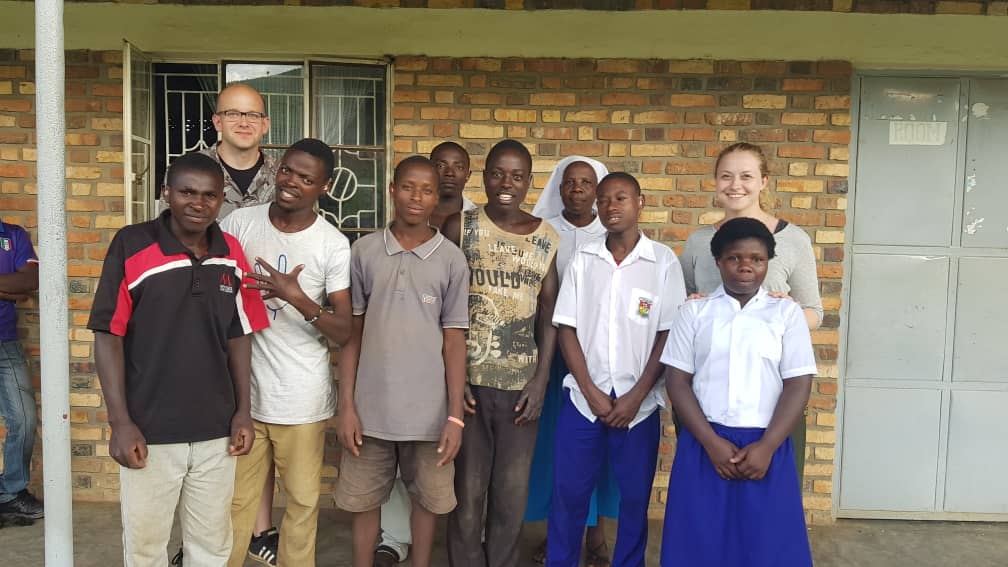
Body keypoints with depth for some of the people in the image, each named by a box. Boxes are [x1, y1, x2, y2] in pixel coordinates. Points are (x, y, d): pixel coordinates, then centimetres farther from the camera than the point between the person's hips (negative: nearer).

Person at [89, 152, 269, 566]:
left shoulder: (231, 254, 1)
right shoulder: (131, 245, -9)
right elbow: (109, 335, -8)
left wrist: (243, 411, 4)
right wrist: (120, 422, -12)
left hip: (216, 429, 3)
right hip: (149, 430, -3)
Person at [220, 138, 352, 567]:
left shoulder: (333, 245, -8)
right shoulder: (238, 224, -2)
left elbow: (343, 332, -10)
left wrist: (296, 297, -24)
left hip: (302, 398, -1)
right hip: (242, 390, 1)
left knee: (302, 500, 12)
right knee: (237, 501, 13)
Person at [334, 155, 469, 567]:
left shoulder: (452, 260, -2)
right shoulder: (364, 251, 0)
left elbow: (454, 340, -1)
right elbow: (351, 332, 2)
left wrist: (455, 415, -5)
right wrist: (346, 405, -2)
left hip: (429, 411, 0)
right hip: (371, 407, 1)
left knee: (428, 498, 13)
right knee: (364, 499, 13)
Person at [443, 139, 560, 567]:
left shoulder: (547, 238, 5)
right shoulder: (460, 228, -2)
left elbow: (549, 315, 7)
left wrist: (541, 380, 0)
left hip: (521, 384, 2)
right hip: (469, 379, -2)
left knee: (513, 493, 10)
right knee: (467, 490, 5)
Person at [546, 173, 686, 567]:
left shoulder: (663, 261, -3)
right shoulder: (583, 260, 2)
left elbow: (668, 335, -4)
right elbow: (567, 329, 1)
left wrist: (636, 396, -8)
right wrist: (591, 393, -7)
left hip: (639, 403, -1)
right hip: (584, 398, 1)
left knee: (635, 497, 10)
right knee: (568, 493, 8)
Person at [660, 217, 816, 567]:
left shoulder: (787, 313, 5)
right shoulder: (695, 311, 5)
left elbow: (798, 384, -1)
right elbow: (677, 380, 0)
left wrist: (766, 447, -11)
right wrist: (711, 442, -10)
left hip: (766, 447, 0)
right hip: (704, 445, 0)